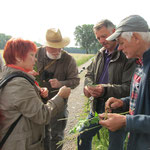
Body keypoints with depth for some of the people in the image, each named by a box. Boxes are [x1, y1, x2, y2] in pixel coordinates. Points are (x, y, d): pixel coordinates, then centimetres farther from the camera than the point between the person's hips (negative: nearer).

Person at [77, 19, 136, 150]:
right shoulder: (101, 54, 8)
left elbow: (129, 88, -23)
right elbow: (90, 74, 15)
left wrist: (106, 90, -36)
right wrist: (88, 85, -8)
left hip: (118, 110, -7)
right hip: (98, 107, 7)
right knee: (83, 136, 19)